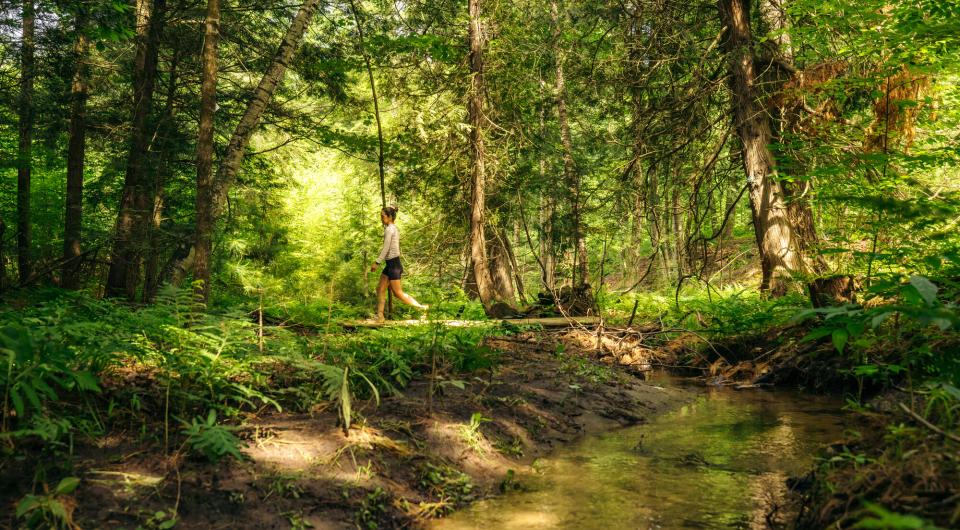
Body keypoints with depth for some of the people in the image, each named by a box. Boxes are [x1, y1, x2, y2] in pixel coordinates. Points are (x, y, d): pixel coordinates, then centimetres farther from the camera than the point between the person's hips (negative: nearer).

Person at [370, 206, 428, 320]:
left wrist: (376, 262, -17)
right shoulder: (394, 228, 13)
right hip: (391, 264, 10)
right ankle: (379, 315, 15)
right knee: (380, 288, 11)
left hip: (393, 264, -10)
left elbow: (386, 248, -19)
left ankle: (421, 307, 1)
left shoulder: (389, 229, -15)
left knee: (398, 293, -3)